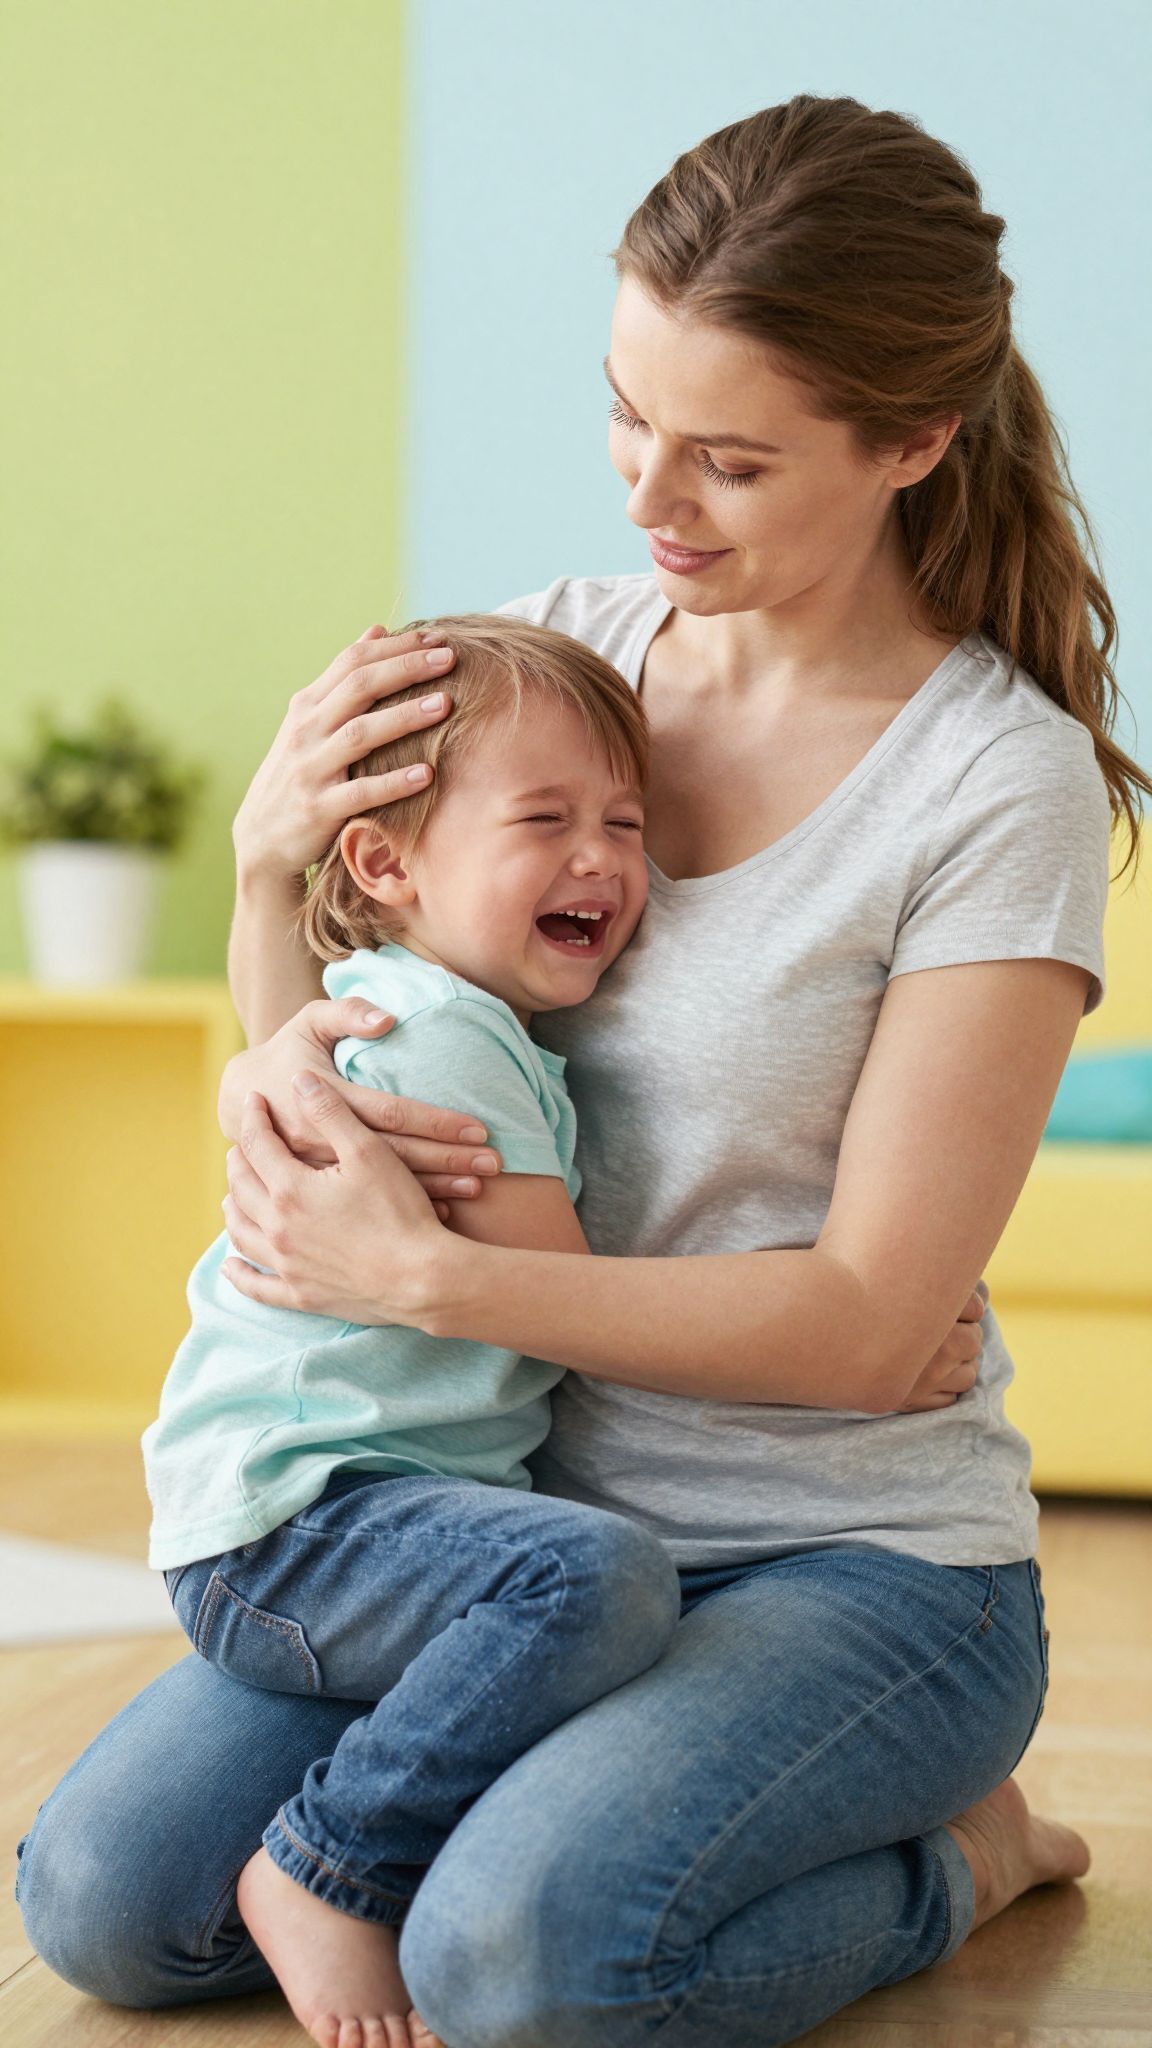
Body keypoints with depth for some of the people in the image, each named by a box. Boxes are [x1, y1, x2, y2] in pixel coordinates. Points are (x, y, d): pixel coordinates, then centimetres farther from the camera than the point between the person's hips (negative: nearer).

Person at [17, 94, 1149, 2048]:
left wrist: (423, 1277, -22)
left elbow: (867, 1320, -17)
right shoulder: (563, 645, 2)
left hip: (857, 1565, -5)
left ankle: (946, 1851, 1)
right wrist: (271, 862, -12)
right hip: (531, 1516, 5)